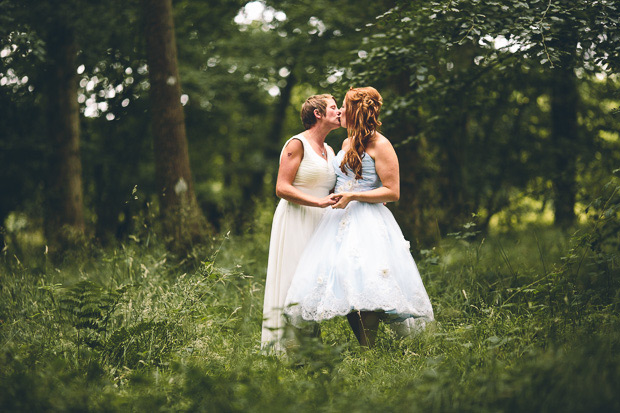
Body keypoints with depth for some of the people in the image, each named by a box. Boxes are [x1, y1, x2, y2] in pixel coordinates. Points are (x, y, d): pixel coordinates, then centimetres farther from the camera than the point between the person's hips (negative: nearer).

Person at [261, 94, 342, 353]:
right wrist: (318, 202, -20)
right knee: (291, 285, -9)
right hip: (295, 222, -8)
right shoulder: (297, 144, -6)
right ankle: (281, 346, -6)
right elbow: (282, 188, -13)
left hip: (318, 225, 8)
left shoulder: (329, 151, 18)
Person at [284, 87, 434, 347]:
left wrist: (353, 197, -15)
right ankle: (362, 349, 2)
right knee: (347, 289, -3)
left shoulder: (380, 145, -5)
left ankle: (368, 352, -17)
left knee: (366, 288, -19)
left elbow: (392, 192, -11)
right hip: (341, 220, 7)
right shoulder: (347, 144, 19)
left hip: (368, 222, -7)